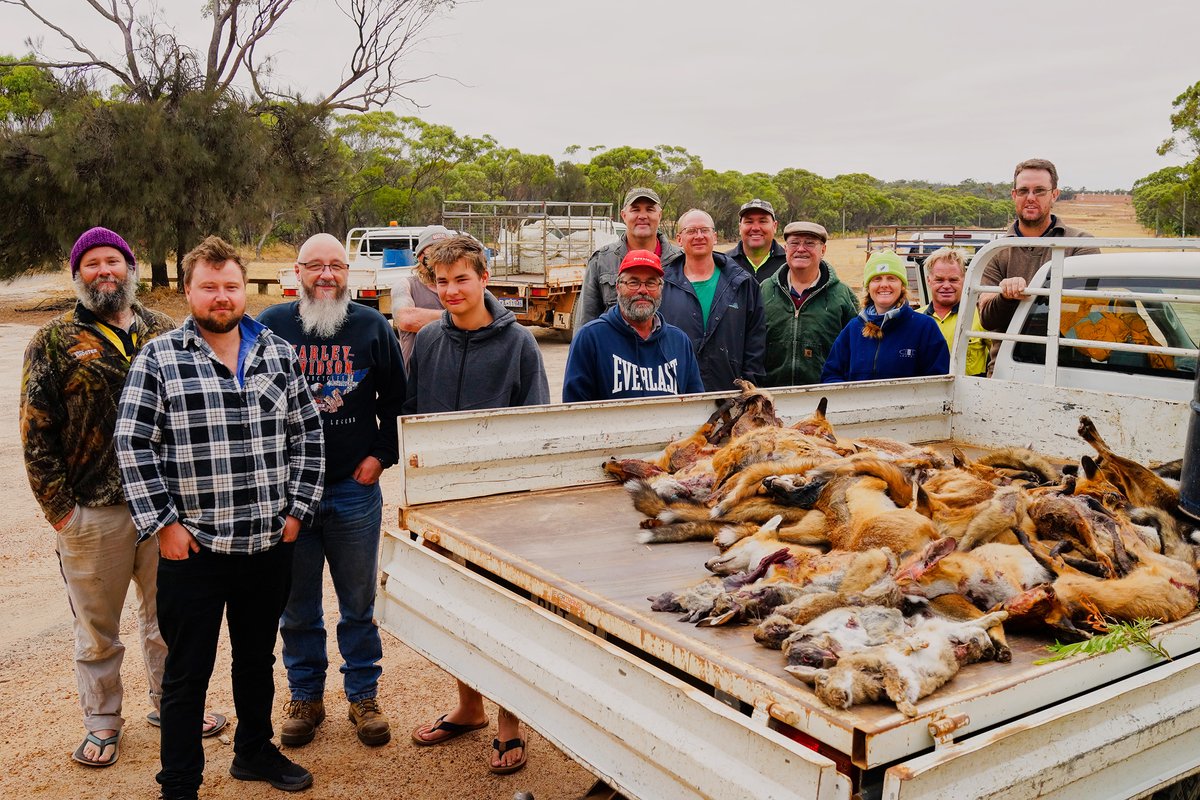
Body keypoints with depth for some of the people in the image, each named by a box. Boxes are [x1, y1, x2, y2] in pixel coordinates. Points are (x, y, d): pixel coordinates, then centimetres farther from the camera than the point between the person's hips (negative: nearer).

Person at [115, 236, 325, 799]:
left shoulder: (279, 353, 4)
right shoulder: (158, 358, -5)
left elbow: (307, 435, 8)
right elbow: (132, 445, -6)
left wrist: (297, 509, 2)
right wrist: (163, 523, -10)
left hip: (270, 544, 3)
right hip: (192, 547, -3)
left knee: (257, 659, 20)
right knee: (187, 673, 8)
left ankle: (254, 751, 40)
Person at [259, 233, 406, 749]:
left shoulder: (372, 327, 2)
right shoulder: (270, 326, 1)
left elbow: (396, 398, 9)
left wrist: (381, 454, -1)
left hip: (355, 489, 0)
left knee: (359, 603, 10)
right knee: (296, 605, 12)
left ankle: (363, 696, 26)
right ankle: (305, 697, 28)